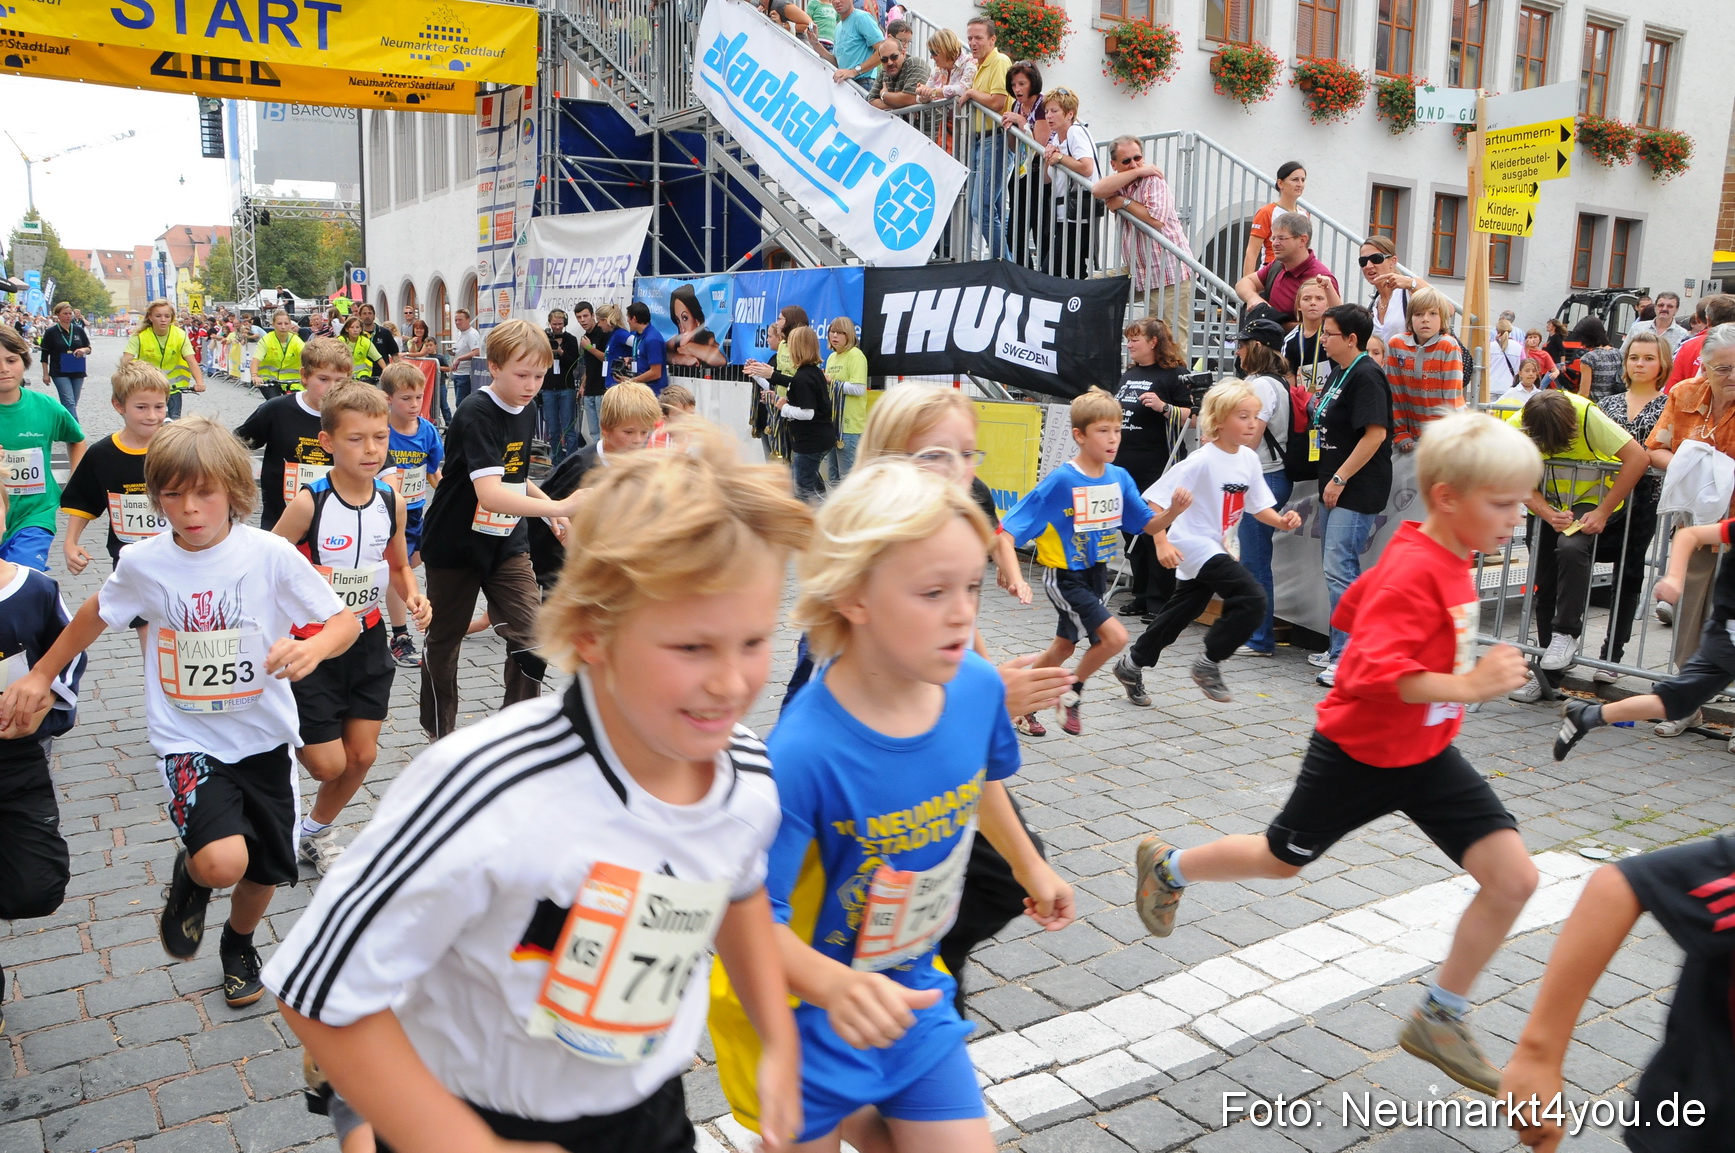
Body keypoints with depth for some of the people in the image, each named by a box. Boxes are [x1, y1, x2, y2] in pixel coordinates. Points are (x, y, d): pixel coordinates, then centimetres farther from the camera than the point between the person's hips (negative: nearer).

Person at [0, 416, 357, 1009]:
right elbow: (97, 613, 14)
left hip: (263, 736, 1)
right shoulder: (143, 562, -8)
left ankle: (239, 942, 51)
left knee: (266, 870, 16)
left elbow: (345, 620, -10)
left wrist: (313, 648, -31)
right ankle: (190, 877, 14)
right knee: (222, 862, -25)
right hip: (188, 739, -1)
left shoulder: (270, 555, -14)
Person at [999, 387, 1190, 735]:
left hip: (1096, 574, 7)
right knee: (1115, 635, -18)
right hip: (1064, 577, -7)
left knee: (1064, 646, 17)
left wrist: (1173, 513, -20)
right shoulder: (1061, 481, -21)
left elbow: (1147, 525, 1)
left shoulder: (1119, 477, -4)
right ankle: (1073, 692, 7)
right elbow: (1010, 526, -22)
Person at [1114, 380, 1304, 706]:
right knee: (1252, 598, -20)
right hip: (1196, 545, -8)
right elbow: (1154, 499, -20)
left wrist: (1281, 521, -9)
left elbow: (1257, 505, 10)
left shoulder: (1249, 458, 1)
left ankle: (1132, 664, 35)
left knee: (1181, 613, 17)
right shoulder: (1202, 461, -20)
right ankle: (1209, 663, -4)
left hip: (1222, 549, 8)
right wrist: (1162, 543, -28)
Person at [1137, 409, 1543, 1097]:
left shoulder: (1448, 557, 2)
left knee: (1513, 877, -2)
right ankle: (1167, 867, 41)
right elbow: (1371, 672, -36)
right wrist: (1465, 686, -40)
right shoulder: (1413, 572, -27)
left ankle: (1439, 1020, 14)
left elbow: (1354, 612, 14)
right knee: (1282, 859, 13)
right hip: (1360, 752, -8)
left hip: (1427, 754, 8)